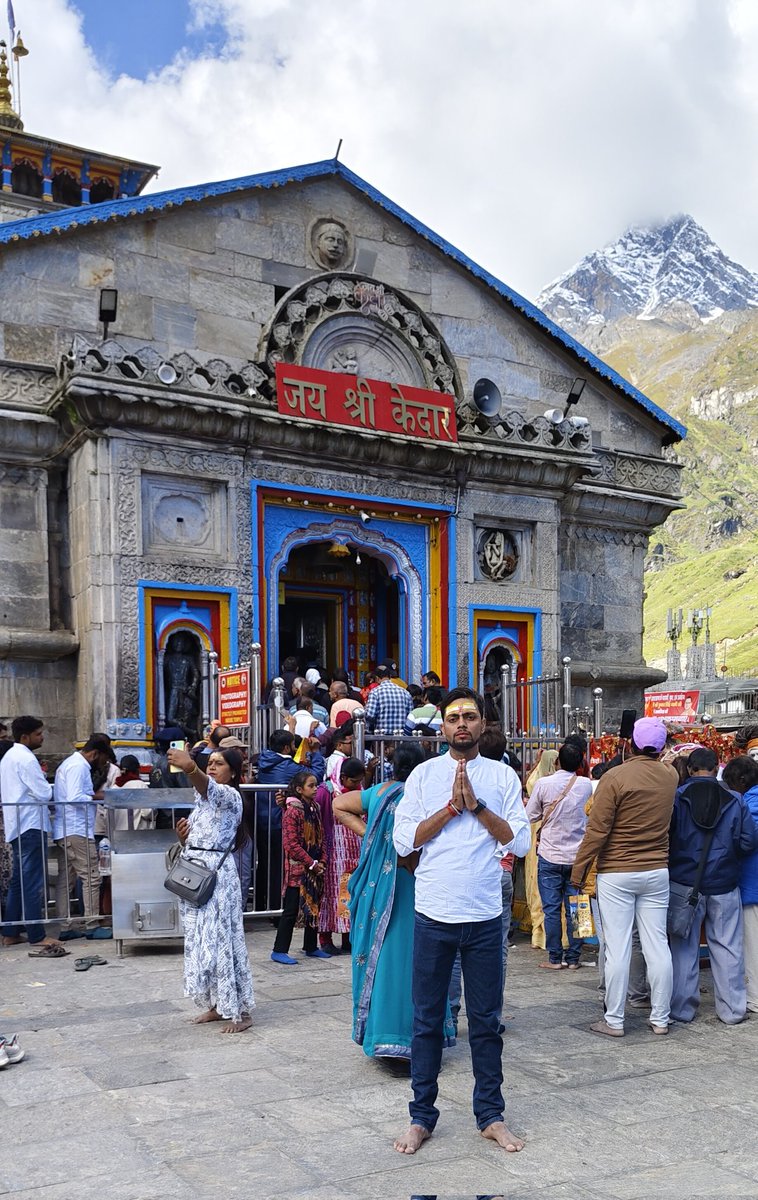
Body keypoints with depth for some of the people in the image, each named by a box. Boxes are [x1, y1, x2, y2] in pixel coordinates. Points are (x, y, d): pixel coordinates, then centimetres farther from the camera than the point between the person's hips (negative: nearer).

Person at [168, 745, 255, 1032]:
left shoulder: (230, 796, -7)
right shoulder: (202, 800, 19)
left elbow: (209, 788, -32)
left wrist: (191, 768, -52)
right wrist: (182, 836, -1)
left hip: (216, 874, -9)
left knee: (222, 940, -7)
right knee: (200, 942, 11)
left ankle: (240, 1011, 0)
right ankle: (216, 1004, 22)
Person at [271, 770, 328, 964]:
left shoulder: (314, 808, 9)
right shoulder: (293, 811, -15)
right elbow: (291, 844, -18)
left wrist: (322, 861, 1)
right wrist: (312, 863, -16)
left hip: (315, 869, 8)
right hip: (297, 869, -8)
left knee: (313, 908, 14)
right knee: (291, 910, -3)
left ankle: (310, 947, 27)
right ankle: (279, 951, 5)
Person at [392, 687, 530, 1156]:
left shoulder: (503, 776, 3)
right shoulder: (424, 774, 1)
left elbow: (521, 842, -4)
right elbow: (404, 840, -5)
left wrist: (477, 804, -13)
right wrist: (452, 806, -13)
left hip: (485, 915, 0)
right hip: (434, 914, 0)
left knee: (486, 1021, 11)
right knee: (427, 1020, 9)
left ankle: (491, 1116, 26)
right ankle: (422, 1117, 23)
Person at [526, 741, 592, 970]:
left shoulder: (544, 784, -11)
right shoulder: (586, 785, -4)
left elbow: (530, 816, -2)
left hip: (550, 856, -2)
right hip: (577, 856, 2)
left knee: (551, 909, 4)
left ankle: (555, 958, 8)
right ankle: (573, 958, 13)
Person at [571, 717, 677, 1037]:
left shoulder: (615, 778, -14)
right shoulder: (671, 776, 1)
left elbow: (596, 829, -14)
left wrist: (578, 870, -5)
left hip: (616, 874, -4)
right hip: (657, 872, 5)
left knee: (617, 948, 1)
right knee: (657, 945, 9)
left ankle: (614, 1020, 8)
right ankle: (661, 1018, 18)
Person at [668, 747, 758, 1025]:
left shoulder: (676, 798, -9)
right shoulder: (735, 801, -5)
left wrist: (673, 861, 8)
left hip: (684, 884, -1)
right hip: (724, 885, 1)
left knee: (684, 947, 9)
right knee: (727, 947, 10)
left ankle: (682, 1008, 14)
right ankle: (732, 1010, 15)